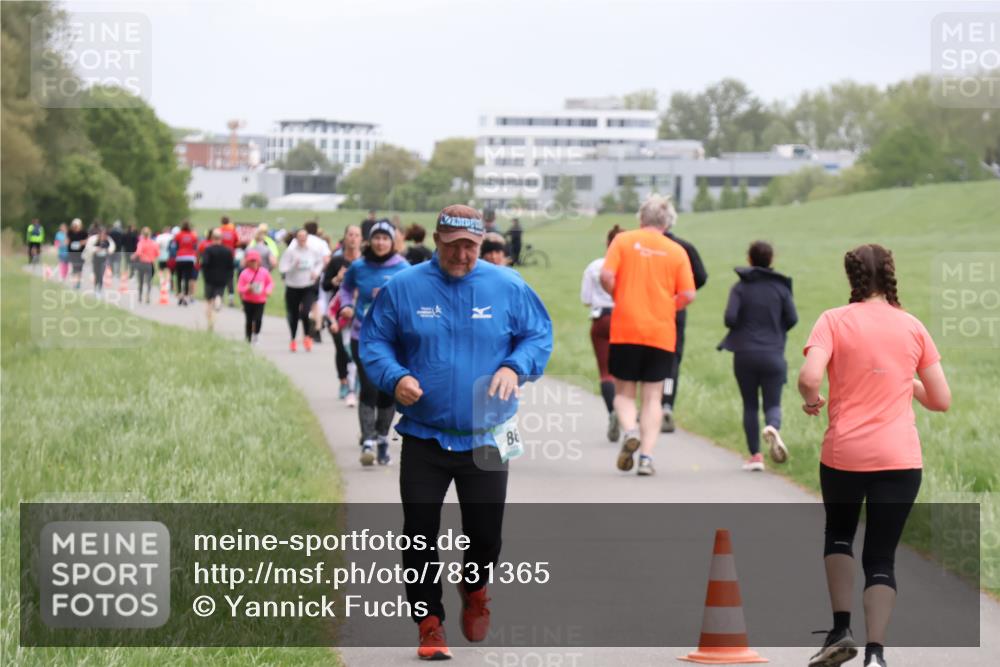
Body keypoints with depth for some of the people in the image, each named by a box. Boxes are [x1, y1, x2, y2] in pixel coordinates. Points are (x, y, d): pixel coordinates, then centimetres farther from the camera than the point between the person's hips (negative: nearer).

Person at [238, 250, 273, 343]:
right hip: (248, 301, 0)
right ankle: (248, 338, 18)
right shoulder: (245, 273, -6)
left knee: (258, 319, -14)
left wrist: (268, 290, -10)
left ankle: (256, 334, 10)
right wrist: (246, 289, -24)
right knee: (249, 321, 4)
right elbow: (239, 287, -3)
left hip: (260, 301, 1)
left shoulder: (264, 272, -1)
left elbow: (270, 283, 9)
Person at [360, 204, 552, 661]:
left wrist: (516, 367, -14)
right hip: (423, 438, 0)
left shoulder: (507, 288, -2)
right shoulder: (403, 289, -3)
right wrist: (395, 377, -15)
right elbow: (373, 341, 4)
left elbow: (539, 335, 6)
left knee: (485, 533, 7)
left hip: (485, 439, 0)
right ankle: (430, 621, 16)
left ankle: (475, 589, 40)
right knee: (419, 535, 1)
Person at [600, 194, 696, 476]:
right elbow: (688, 295, -1)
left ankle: (630, 431, -17)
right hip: (662, 333, 1)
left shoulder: (623, 241, 1)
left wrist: (618, 298, 8)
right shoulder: (677, 251, 4)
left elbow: (606, 276, -11)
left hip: (625, 329, -1)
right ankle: (646, 455, -2)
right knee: (652, 396, 8)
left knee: (624, 392, 11)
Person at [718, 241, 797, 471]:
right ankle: (772, 427, -28)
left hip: (744, 354, 0)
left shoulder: (740, 287, -3)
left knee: (750, 405, 10)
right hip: (772, 355, 0)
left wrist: (742, 328, 9)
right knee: (772, 403, 7)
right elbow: (792, 318, -1)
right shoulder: (780, 287, 1)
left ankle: (755, 455, 9)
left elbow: (729, 318, -13)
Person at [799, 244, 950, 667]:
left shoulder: (835, 320, -2)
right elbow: (941, 400, 9)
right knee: (881, 558, 6)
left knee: (838, 534, 24)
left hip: (844, 453, -1)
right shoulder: (912, 327, 6)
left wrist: (812, 402, 4)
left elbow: (809, 378, -17)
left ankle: (842, 629, 9)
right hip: (900, 458, 1)